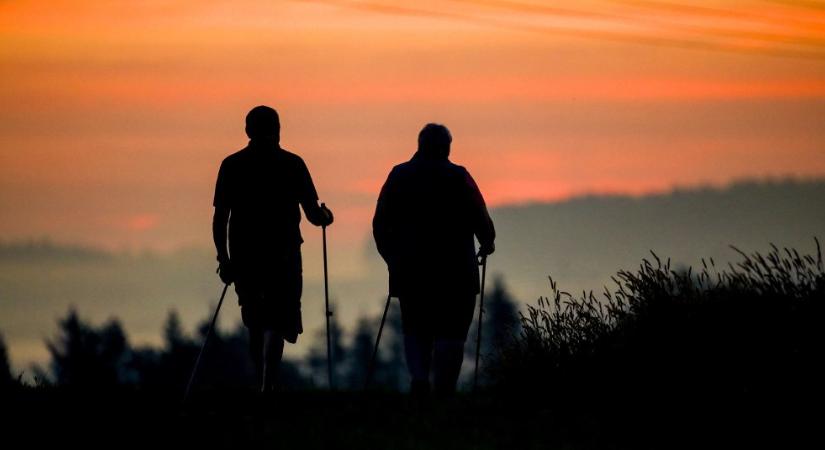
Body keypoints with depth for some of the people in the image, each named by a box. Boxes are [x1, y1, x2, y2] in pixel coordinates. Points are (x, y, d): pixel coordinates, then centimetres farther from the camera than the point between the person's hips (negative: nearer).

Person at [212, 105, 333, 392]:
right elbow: (313, 214, -1)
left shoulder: (231, 165, 4)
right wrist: (325, 217, 21)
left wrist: (223, 257, 7)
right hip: (283, 255, -3)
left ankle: (265, 385, 24)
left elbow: (220, 218, 1)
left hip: (244, 256, 3)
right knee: (276, 323, -6)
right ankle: (267, 386, -22)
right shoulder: (292, 164, -1)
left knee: (256, 325, 17)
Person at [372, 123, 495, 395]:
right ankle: (444, 388, -6)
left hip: (410, 270, 3)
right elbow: (480, 219, -4)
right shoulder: (458, 177, -4)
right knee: (451, 331, 2)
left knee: (415, 330, 13)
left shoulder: (399, 176, 5)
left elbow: (380, 223, 8)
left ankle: (419, 377, -10)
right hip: (455, 270, -3)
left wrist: (391, 256, 21)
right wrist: (487, 242, 17)